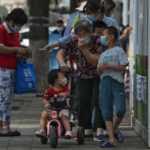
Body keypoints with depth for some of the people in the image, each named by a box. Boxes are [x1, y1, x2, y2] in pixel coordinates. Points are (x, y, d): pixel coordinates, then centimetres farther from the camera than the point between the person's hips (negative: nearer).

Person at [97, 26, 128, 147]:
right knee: (107, 113, -4)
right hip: (104, 82, 5)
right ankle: (111, 140, -7)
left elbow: (123, 67, -4)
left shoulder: (118, 50, 5)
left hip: (117, 81, -5)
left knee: (121, 109, -18)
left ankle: (115, 129, 10)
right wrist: (100, 68, 1)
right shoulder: (103, 55, 24)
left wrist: (109, 66, -12)